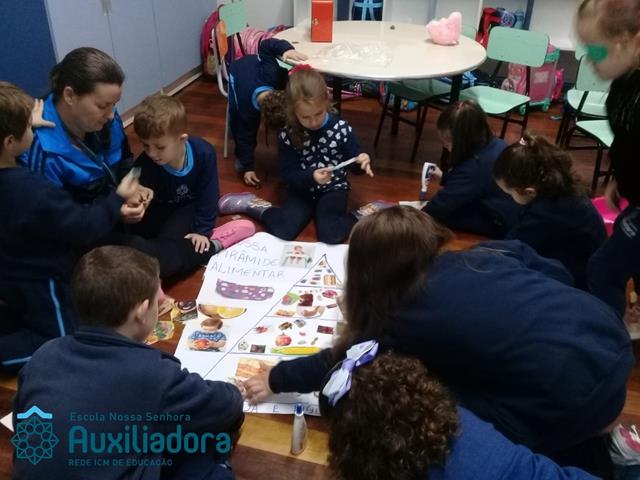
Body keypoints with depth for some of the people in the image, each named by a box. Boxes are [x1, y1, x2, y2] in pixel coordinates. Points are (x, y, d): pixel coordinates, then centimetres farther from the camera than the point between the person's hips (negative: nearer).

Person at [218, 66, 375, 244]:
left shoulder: (341, 129, -13)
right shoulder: (289, 135, -13)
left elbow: (353, 160, -4)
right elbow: (288, 174, -10)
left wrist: (361, 162, -28)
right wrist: (311, 177, -28)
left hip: (333, 189, -1)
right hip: (302, 189, 1)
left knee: (330, 234, -26)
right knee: (282, 231, -18)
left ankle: (356, 217, 4)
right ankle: (254, 205, 9)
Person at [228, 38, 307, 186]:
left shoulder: (272, 74, -45)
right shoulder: (247, 108, -41)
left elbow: (266, 45, -35)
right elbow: (245, 136, -28)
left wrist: (287, 49, -54)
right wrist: (248, 167, -24)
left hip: (258, 68, 3)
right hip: (238, 73, -3)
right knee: (237, 115, -27)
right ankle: (240, 156, -6)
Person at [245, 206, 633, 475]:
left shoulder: (410, 319, -10)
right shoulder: (484, 255, 5)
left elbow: (343, 364, 3)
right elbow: (558, 274, 15)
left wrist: (276, 378, 16)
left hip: (581, 402, -8)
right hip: (611, 341, 8)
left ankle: (582, 452, 9)